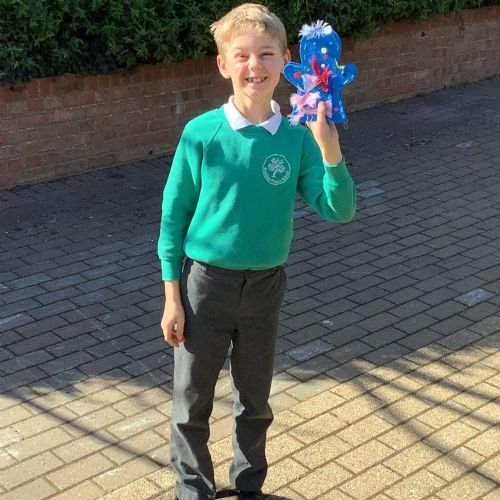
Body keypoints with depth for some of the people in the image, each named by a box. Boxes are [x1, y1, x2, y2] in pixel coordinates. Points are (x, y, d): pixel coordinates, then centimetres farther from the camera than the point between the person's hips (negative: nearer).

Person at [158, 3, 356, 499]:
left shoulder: (297, 138, -8)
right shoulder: (201, 133, -13)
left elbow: (337, 210, -15)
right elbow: (174, 215, -7)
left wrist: (328, 147, -31)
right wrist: (172, 297, -5)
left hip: (266, 286, 2)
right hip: (205, 284, -2)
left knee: (255, 400, 19)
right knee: (192, 402, 12)